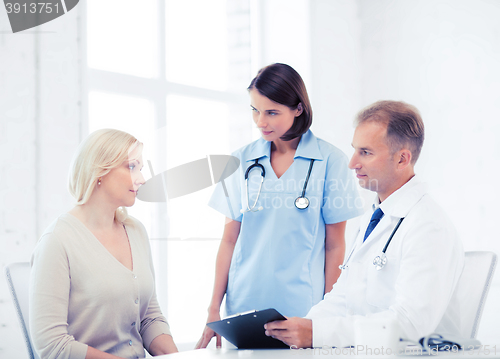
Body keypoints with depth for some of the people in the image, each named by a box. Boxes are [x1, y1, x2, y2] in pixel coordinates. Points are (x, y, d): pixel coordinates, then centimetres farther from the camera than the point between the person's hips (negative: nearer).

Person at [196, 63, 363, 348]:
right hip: (243, 305, 3)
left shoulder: (330, 161, -3)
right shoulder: (243, 161, 6)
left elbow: (335, 245, -1)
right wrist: (214, 309, 3)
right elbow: (230, 240, 7)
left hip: (300, 307, -3)